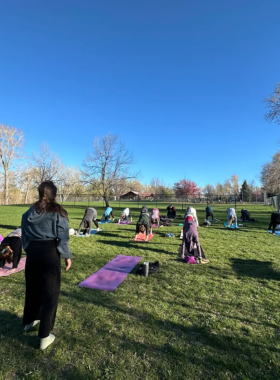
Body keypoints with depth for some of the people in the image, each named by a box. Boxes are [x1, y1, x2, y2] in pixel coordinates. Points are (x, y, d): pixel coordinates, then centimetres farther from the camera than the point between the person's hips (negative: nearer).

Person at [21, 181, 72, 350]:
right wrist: (67, 256, -3)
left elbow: (25, 235, 11)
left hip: (33, 251, 6)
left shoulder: (29, 212, 5)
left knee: (32, 288, 25)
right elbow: (63, 237, -12)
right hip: (50, 252, -5)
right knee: (50, 293, 6)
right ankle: (45, 336, 14)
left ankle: (29, 321, 47)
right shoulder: (58, 212, -11)